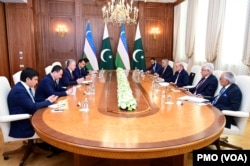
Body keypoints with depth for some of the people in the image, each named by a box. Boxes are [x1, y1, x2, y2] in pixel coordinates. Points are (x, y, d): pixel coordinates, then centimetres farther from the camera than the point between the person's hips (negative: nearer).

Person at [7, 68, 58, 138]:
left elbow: (32, 104, 9)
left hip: (27, 119, 8)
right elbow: (33, 107, -23)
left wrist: (46, 100, -5)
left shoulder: (24, 87, 6)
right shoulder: (19, 90, -22)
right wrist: (48, 101, -11)